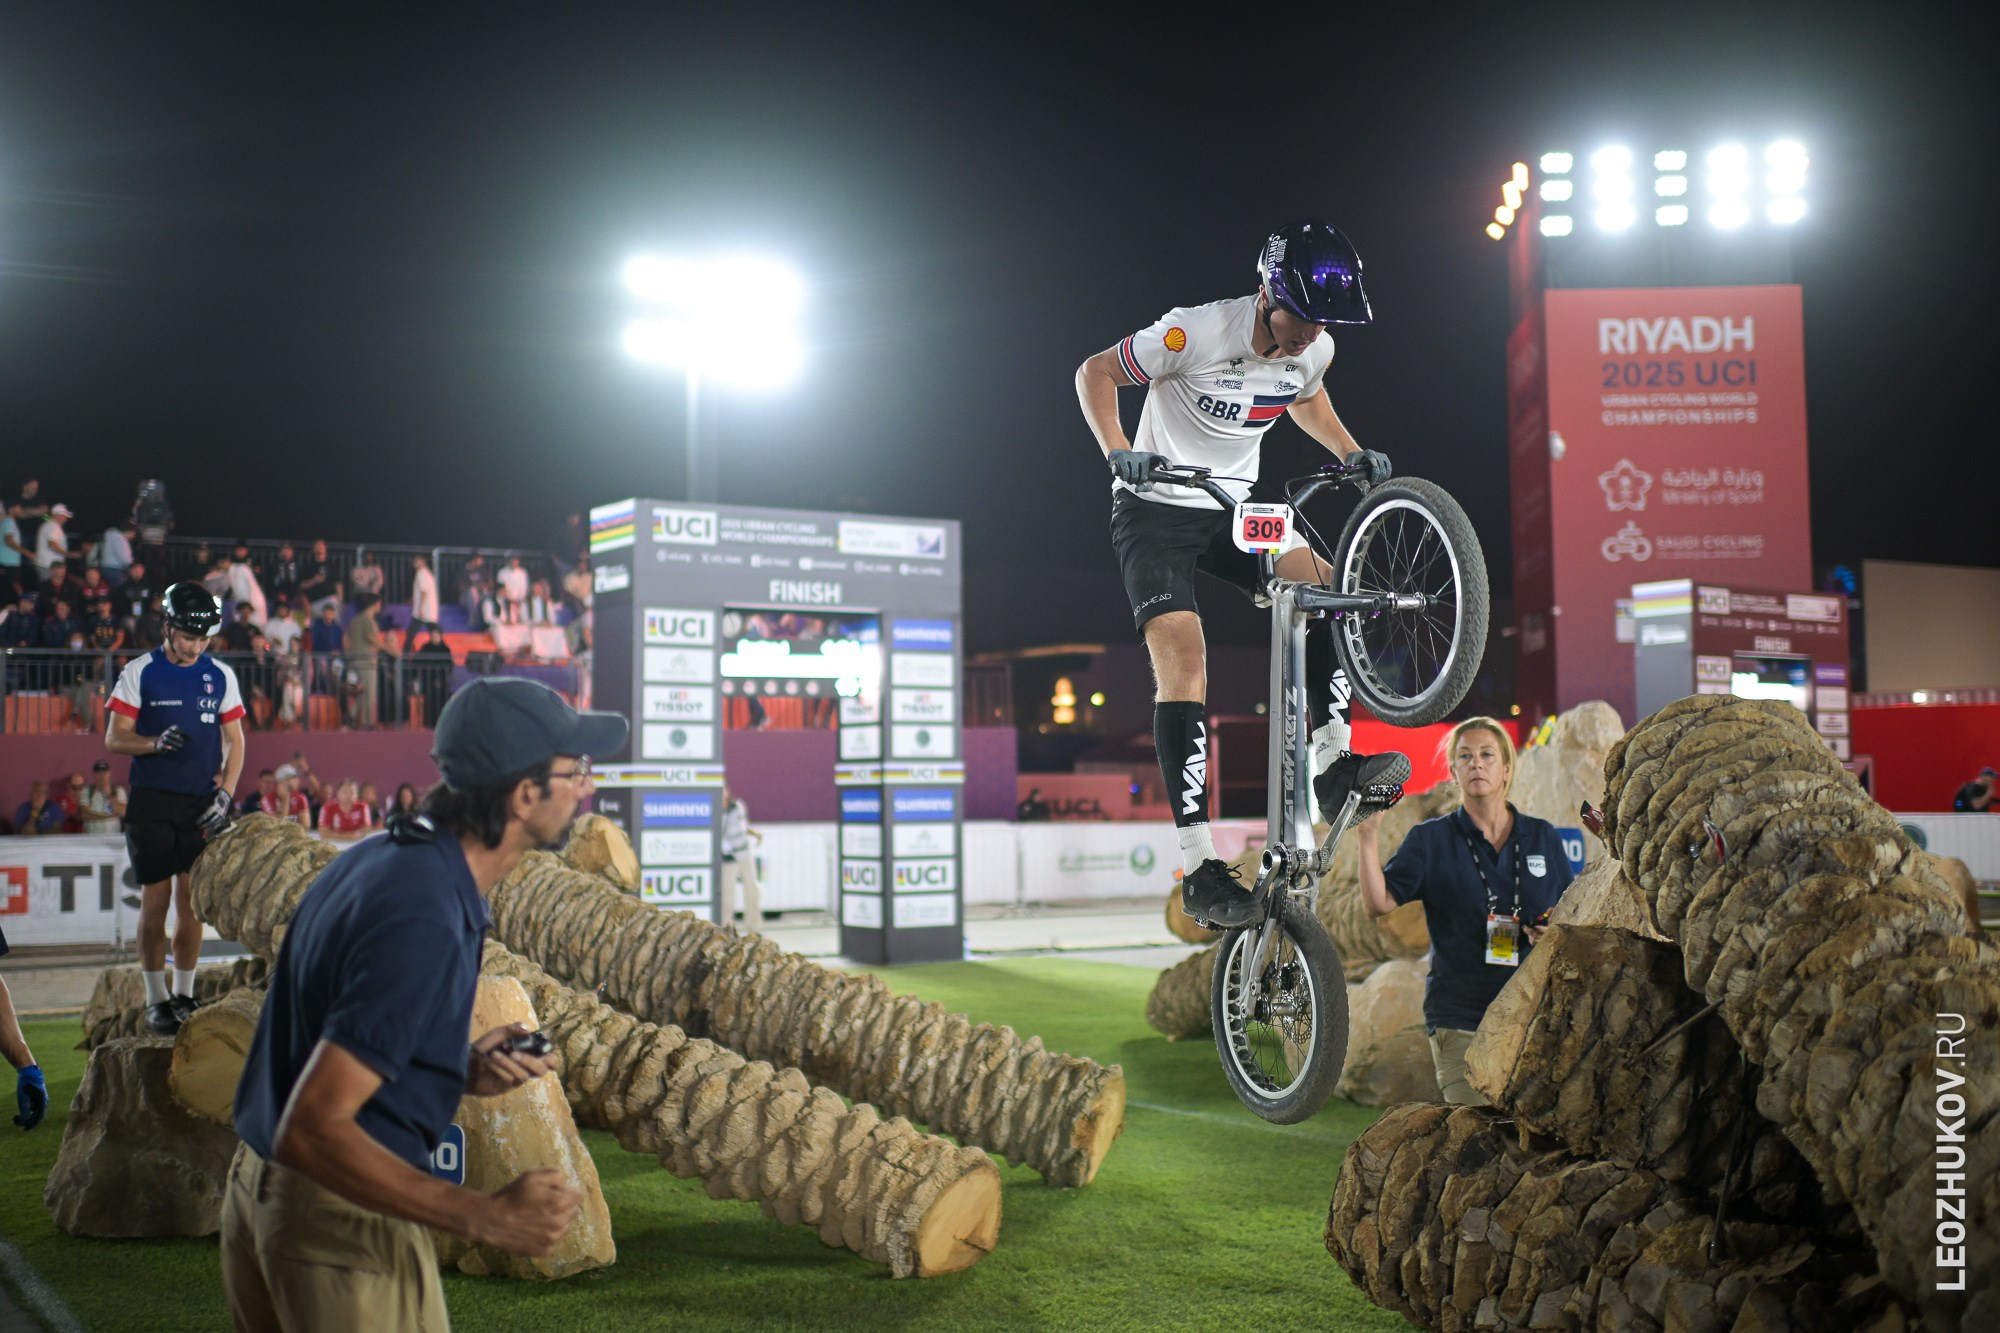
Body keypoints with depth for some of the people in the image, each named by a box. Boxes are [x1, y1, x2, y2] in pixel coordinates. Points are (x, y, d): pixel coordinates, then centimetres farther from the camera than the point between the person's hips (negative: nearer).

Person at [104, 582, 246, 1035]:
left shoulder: (221, 675, 8)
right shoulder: (139, 672, 1)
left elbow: (234, 740, 12)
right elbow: (114, 739, 0)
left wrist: (226, 793, -2)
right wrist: (157, 742, -19)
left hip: (202, 803, 2)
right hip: (152, 802, -2)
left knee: (192, 902, 3)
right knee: (155, 900, -2)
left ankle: (184, 995, 11)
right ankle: (156, 998, 5)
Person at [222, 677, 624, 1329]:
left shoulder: (377, 859, 4)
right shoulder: (426, 921, -26)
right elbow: (311, 1131, -29)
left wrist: (462, 1071, 2)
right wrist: (488, 1218, -30)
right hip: (346, 1225, -9)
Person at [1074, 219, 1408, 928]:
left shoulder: (1315, 349, -5)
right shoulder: (1197, 332, -23)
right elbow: (1095, 374, -13)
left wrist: (1352, 452, 4)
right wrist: (1118, 451, -29)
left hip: (1234, 506, 6)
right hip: (1157, 506, -6)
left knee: (1331, 590, -15)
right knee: (1184, 658, -20)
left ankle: (1332, 761, -8)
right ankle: (1198, 867, -21)